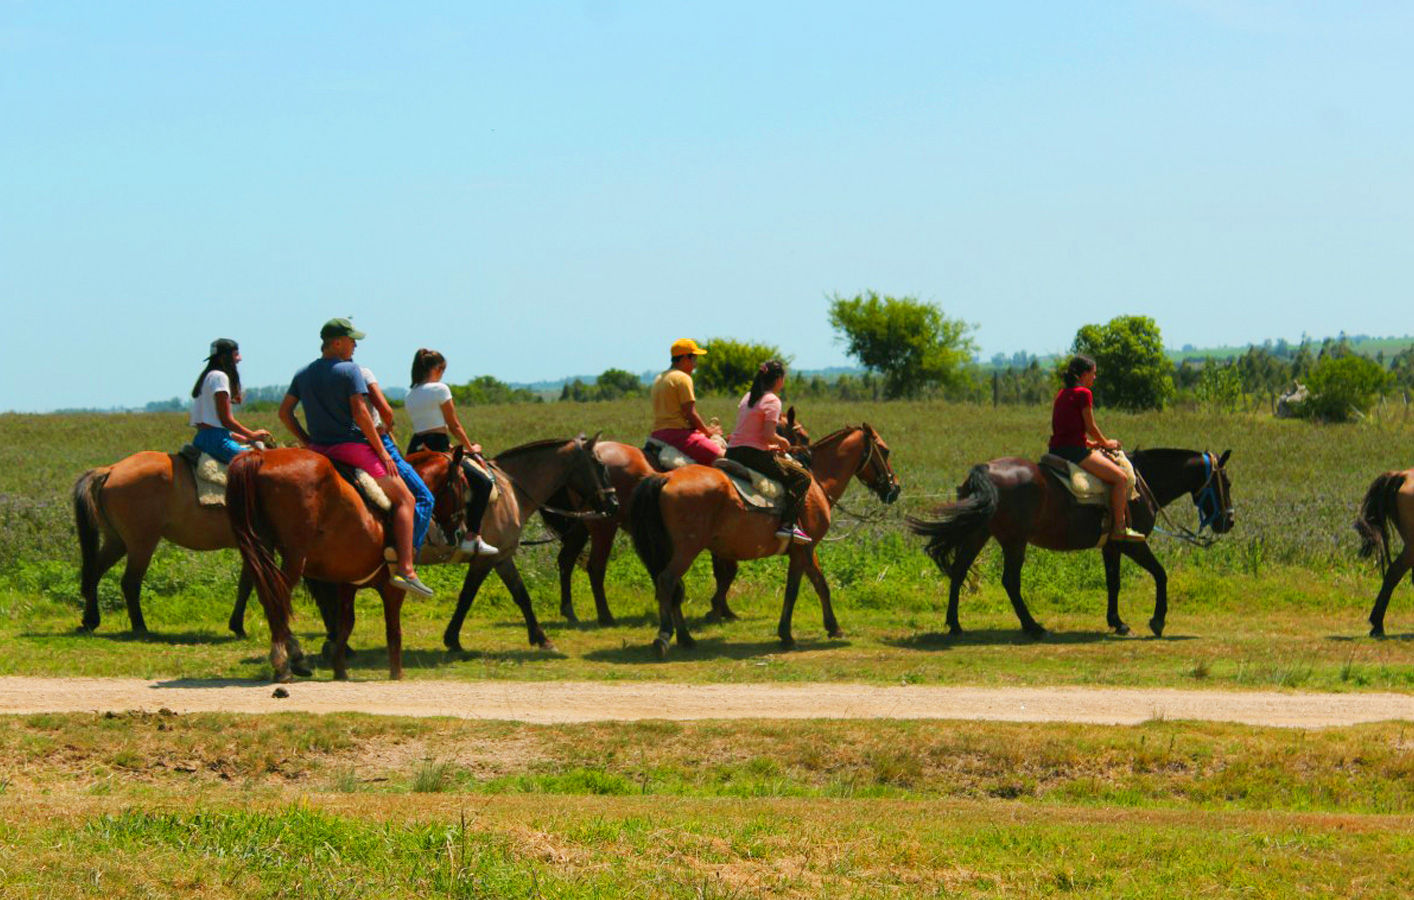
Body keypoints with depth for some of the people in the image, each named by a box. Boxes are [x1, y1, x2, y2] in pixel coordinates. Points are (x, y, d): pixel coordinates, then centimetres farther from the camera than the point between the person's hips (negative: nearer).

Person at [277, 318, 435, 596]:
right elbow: (360, 414, -16)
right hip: (352, 447, -7)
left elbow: (284, 411, 12)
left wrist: (305, 440, 18)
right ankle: (404, 569, -13)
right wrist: (381, 451, -10)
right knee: (404, 498, -1)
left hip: (318, 449, 7)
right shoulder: (349, 370, -9)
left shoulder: (303, 374, 11)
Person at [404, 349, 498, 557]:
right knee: (483, 483, -4)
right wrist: (470, 448, 12)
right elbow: (454, 426, -3)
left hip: (414, 449, 8)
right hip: (436, 450, -8)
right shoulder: (439, 389, -7)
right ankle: (472, 537, -15)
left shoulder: (409, 395, 15)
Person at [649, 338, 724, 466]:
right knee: (720, 455, -17)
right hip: (678, 434, -10)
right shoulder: (682, 378, -8)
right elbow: (690, 413, -13)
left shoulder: (658, 379, 20)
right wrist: (707, 431, 2)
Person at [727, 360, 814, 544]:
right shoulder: (772, 401, -9)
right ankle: (787, 524, -17)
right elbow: (768, 435, -17)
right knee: (802, 476, -3)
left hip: (732, 453, 9)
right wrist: (783, 442, 3)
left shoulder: (748, 397, 17)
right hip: (754, 456, -9)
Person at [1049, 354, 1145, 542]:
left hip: (1057, 449, 10)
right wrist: (1105, 443, 10)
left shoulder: (1061, 393, 17)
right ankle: (1119, 527, -15)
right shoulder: (1083, 393, -9)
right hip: (1074, 451, -10)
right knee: (1120, 477, -12)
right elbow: (1090, 427, -8)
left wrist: (1090, 443, 21)